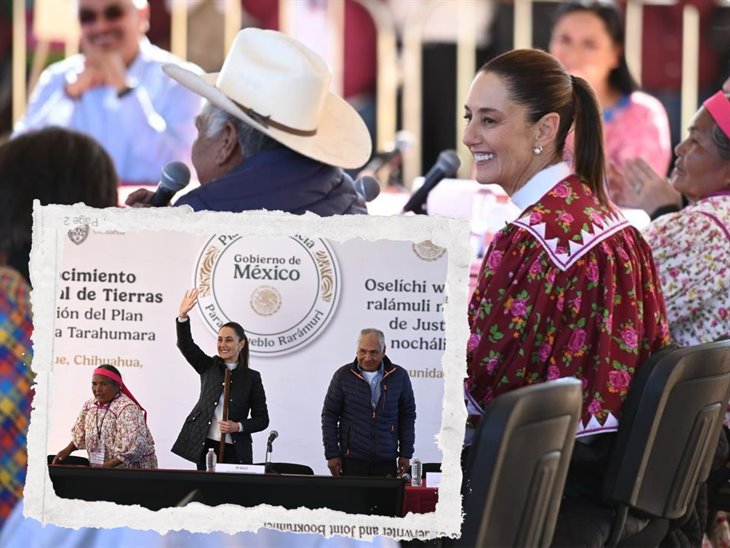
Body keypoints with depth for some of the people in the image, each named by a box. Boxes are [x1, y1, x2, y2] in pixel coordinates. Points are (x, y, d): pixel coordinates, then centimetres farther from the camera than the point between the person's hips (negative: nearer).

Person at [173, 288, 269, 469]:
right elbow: (186, 345, -4)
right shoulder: (209, 367, 10)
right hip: (205, 447, 2)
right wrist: (183, 316, -20)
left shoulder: (251, 378, 4)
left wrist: (238, 426, -13)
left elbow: (262, 419, 5)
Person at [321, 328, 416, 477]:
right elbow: (329, 415, 5)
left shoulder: (399, 376, 5)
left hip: (386, 462, 1)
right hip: (352, 462, -1)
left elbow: (408, 416, 11)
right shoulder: (343, 375, 2)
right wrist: (332, 454, 0)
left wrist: (406, 454, 8)